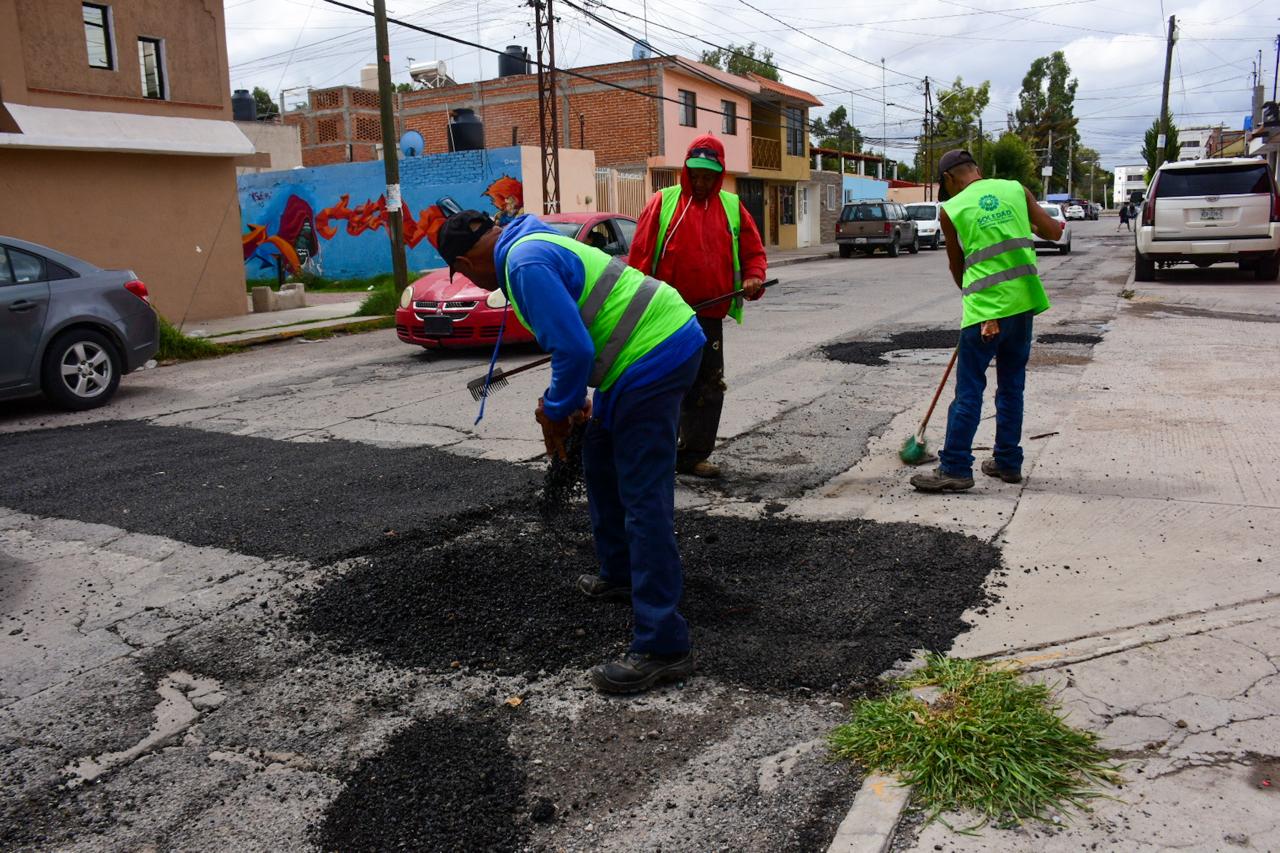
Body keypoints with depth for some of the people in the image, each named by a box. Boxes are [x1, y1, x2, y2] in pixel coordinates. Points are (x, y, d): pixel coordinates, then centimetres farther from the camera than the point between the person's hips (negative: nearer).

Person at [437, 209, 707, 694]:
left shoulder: (525, 264, -15)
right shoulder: (535, 243, 18)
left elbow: (574, 349, -22)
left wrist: (557, 412, -6)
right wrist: (562, 400, 21)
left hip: (653, 358, -11)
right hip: (670, 342, 11)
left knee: (643, 500, -11)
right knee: (601, 463, 24)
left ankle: (662, 647, -7)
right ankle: (620, 576, 41)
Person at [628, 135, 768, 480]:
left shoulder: (732, 207, 11)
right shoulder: (664, 202, 2)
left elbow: (754, 251, 15)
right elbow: (640, 253, -2)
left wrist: (753, 278, -7)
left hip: (710, 315, 4)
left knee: (708, 387, 8)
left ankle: (694, 455, 19)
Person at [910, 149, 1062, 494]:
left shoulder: (952, 209, 0)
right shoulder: (1016, 189, 7)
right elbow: (1054, 232, 7)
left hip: (985, 309, -5)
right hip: (1024, 302, 5)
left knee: (969, 390, -1)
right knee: (1012, 385, 14)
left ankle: (955, 468, 0)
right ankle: (1008, 462, 21)